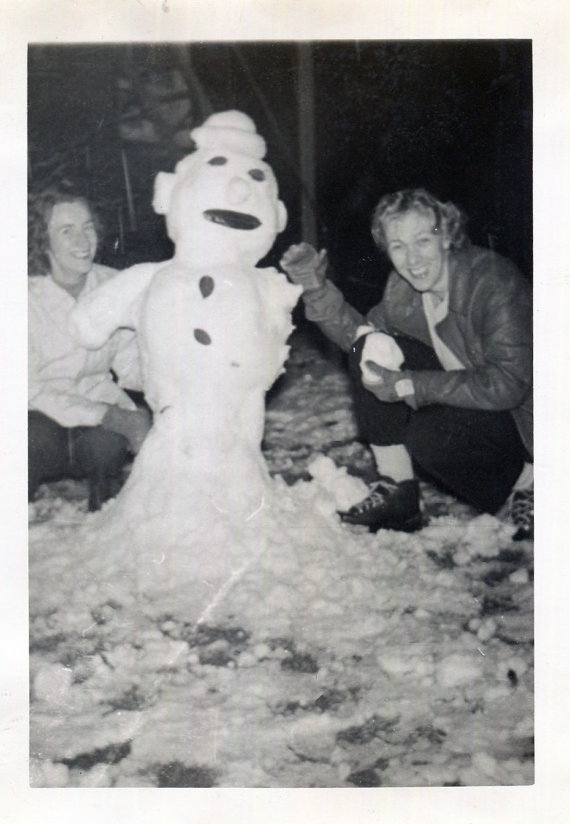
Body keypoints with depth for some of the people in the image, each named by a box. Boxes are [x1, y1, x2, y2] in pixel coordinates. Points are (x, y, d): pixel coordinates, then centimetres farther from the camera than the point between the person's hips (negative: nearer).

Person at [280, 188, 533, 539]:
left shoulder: (493, 280, -25)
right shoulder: (404, 287, -4)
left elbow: (508, 384, -29)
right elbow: (360, 334, 3)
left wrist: (410, 386, -32)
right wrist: (316, 287, -12)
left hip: (520, 416, -6)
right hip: (461, 400, 7)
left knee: (428, 437, -34)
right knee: (373, 349, -13)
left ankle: (527, 480, -5)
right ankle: (398, 494, -8)